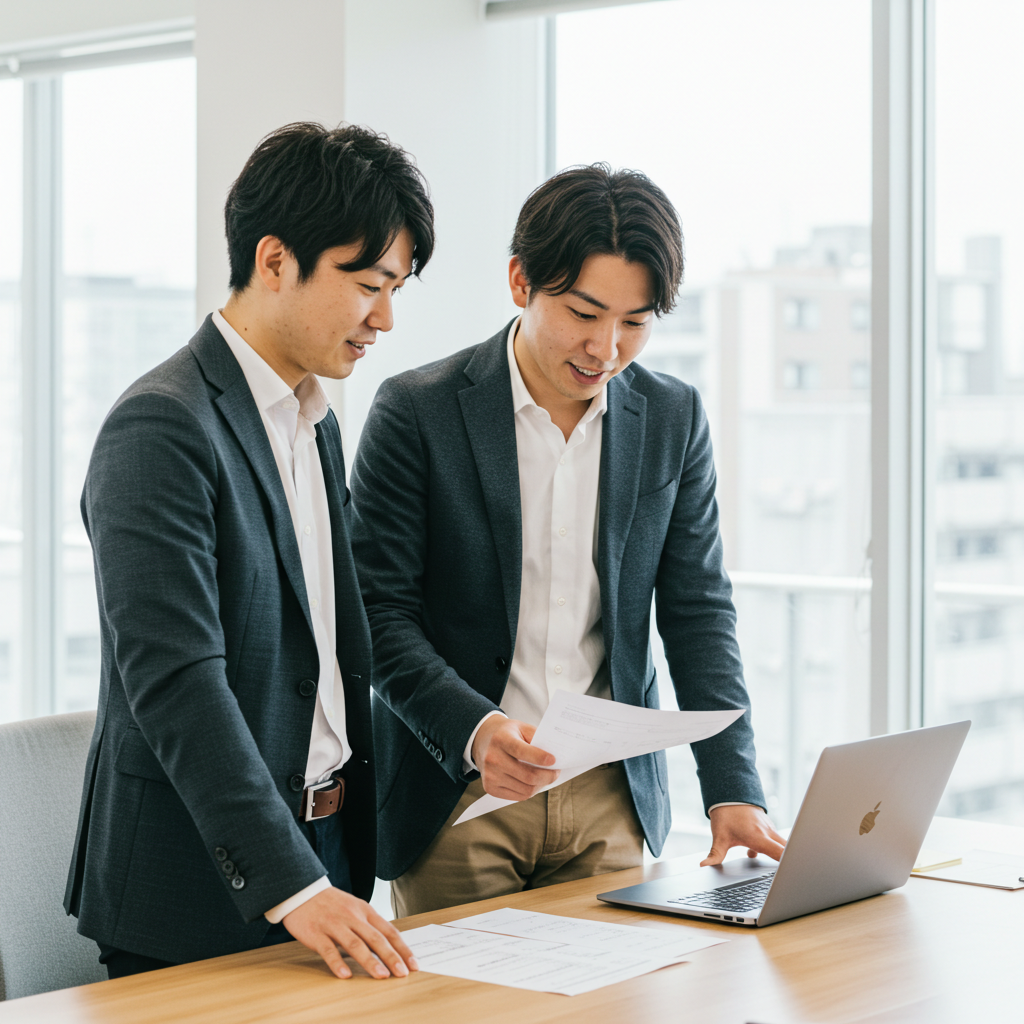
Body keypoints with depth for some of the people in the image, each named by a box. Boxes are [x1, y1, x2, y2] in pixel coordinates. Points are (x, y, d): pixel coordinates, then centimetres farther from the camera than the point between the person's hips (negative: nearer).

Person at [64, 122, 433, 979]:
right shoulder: (162, 428, -16)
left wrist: (342, 864, 13)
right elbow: (175, 681, -24)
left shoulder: (316, 422, 13)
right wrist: (289, 884, -28)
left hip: (322, 850, 8)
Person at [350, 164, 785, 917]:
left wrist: (734, 791, -6)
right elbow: (380, 614, -8)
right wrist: (473, 729, -25)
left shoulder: (674, 420, 4)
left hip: (612, 798, 3)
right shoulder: (416, 413, -7)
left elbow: (698, 611, 5)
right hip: (458, 797, -3)